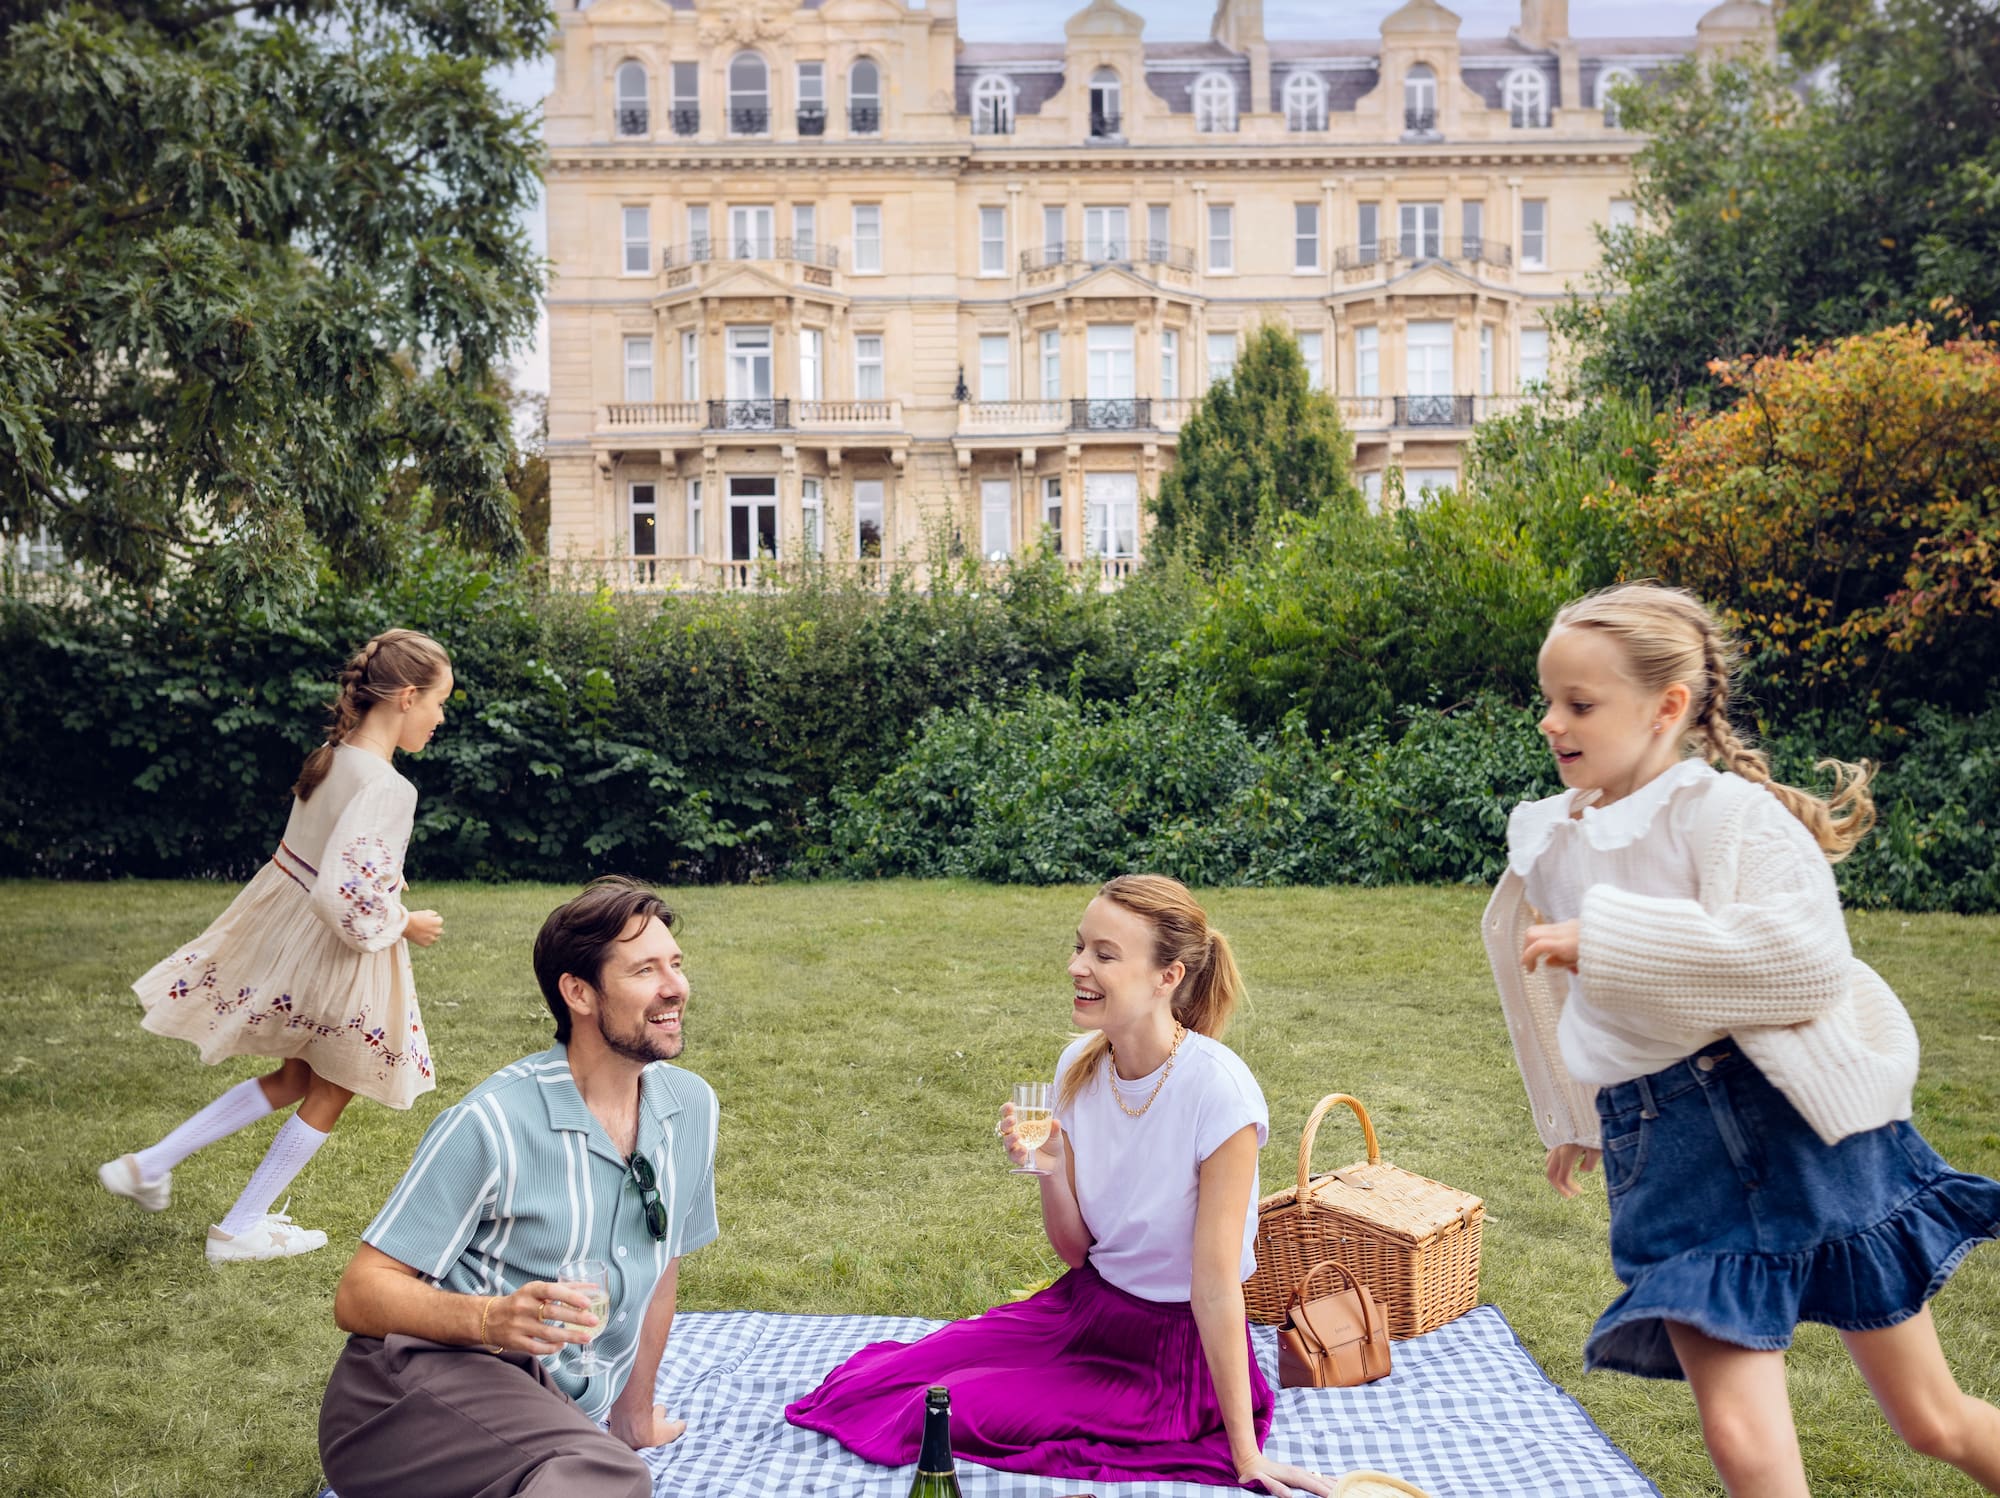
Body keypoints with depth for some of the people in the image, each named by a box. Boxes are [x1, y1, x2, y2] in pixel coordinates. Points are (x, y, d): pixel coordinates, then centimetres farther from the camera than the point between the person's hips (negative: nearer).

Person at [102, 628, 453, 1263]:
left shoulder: (330, 757, 0)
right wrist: (405, 925, -16)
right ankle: (239, 1230, 26)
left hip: (287, 926, 9)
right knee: (329, 1093, 15)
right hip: (339, 953, -8)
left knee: (295, 1078, 26)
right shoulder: (387, 788, -28)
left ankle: (150, 1164, 28)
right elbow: (347, 898, -32)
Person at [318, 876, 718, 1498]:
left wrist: (635, 1411, 29)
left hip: (560, 1415, 7)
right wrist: (493, 1319, -27)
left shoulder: (693, 1109, 6)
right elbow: (358, 1296, -10)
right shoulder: (492, 1123, -12)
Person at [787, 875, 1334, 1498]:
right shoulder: (1080, 1065, -5)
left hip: (1179, 1347, -6)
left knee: (944, 1413, -17)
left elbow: (1215, 1283, -21)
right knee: (873, 1383, -6)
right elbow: (1075, 1249, 1)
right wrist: (1050, 1170, -19)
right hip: (1084, 1306, 6)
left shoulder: (1218, 1091, -25)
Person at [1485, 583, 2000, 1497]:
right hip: (1666, 1155, 5)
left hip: (1795, 1122, -4)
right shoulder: (1550, 844, 9)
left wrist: (1607, 941, -27)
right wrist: (1577, 1122, 37)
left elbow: (1808, 954, -28)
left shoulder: (1723, 810, -11)